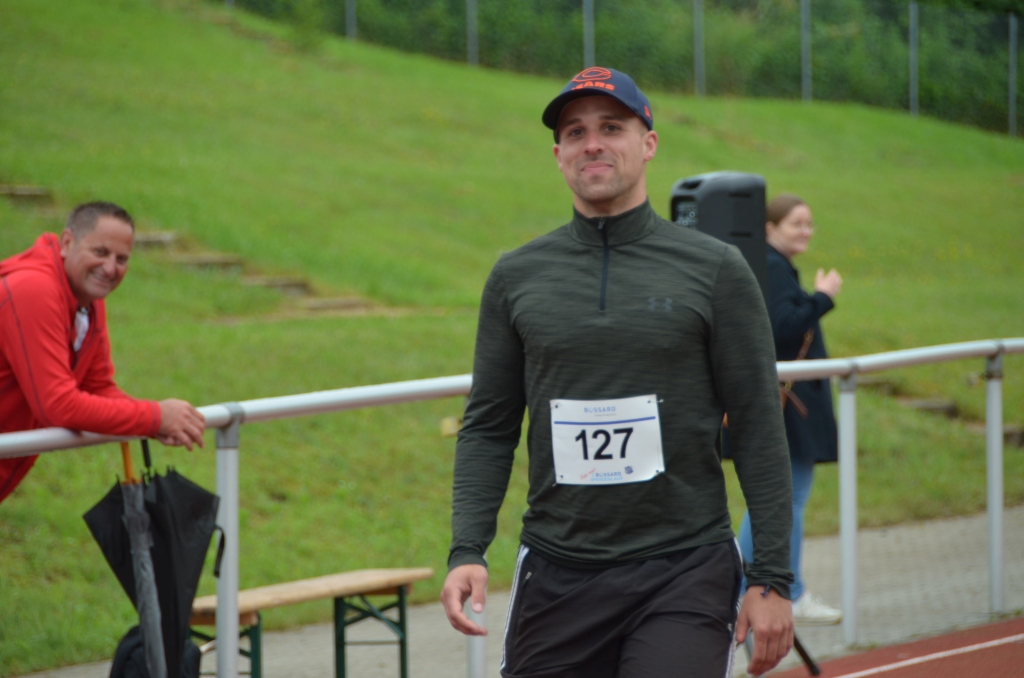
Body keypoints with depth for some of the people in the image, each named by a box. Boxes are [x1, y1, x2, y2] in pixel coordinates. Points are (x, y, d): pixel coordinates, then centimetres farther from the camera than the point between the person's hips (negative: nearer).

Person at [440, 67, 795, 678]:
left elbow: (758, 428, 0)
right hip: (557, 576, 3)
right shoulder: (517, 277, 8)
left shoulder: (716, 270, 1)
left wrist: (772, 580, -5)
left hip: (684, 576, -3)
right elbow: (489, 427, 10)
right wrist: (467, 551, -5)